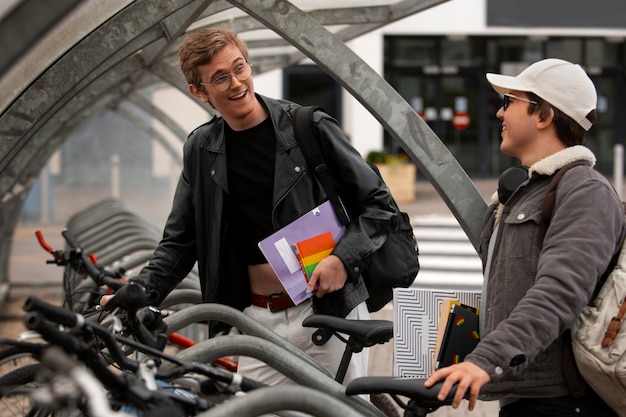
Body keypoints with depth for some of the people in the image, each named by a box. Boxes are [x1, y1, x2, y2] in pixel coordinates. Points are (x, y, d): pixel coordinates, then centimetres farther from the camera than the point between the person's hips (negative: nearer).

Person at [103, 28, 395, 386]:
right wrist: (141, 290, -3)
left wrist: (344, 259, -15)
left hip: (330, 307, -3)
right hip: (260, 320, 3)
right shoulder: (202, 149, 6)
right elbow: (180, 241, 13)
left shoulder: (310, 128, -4)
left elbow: (377, 203, 0)